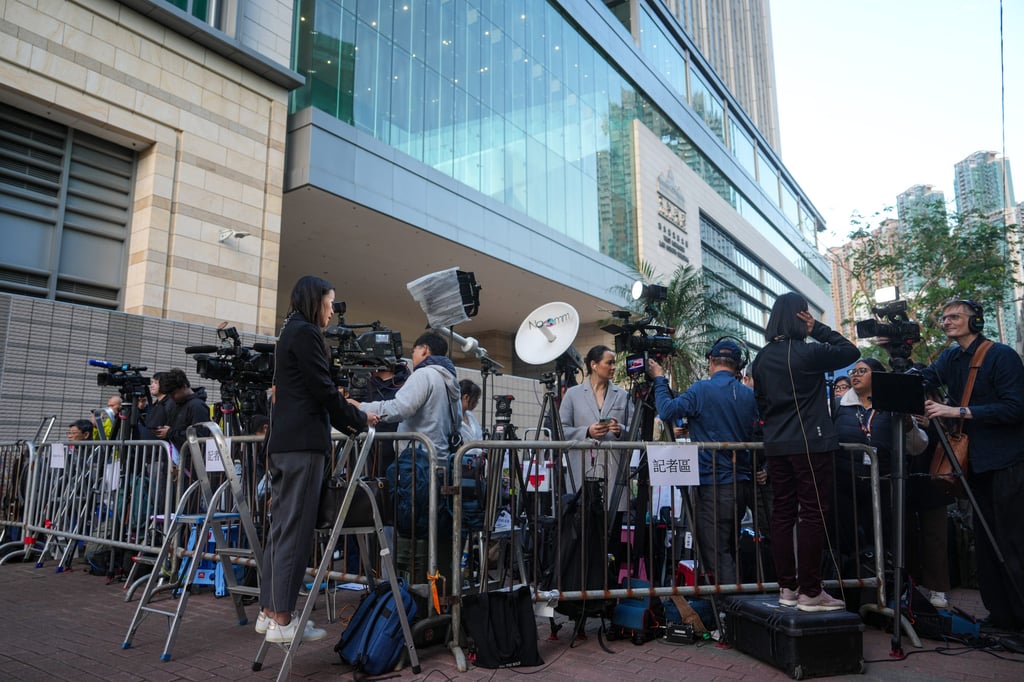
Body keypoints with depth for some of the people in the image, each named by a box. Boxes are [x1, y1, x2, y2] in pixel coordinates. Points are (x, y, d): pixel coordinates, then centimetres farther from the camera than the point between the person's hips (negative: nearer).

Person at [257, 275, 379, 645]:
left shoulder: (290, 331, 22)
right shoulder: (305, 332, -8)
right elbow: (323, 389, -12)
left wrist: (350, 424, 20)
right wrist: (360, 419, 0)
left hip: (283, 442, 10)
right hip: (303, 443, -10)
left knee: (282, 526, 12)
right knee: (296, 529, -7)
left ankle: (270, 611, 18)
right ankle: (282, 621, -1)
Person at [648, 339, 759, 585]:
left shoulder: (702, 390, -12)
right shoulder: (749, 395, 7)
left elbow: (667, 410, -14)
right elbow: (753, 436, 15)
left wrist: (659, 379, -1)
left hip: (714, 484, -7)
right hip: (744, 482, 7)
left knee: (717, 551, -1)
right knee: (730, 548, 19)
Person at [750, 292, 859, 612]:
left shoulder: (762, 358, 8)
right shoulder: (809, 352, -11)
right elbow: (852, 352, 3)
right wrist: (818, 328, 2)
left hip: (776, 446, 6)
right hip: (811, 444, -6)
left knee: (782, 514, 8)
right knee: (812, 515, -1)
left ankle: (787, 588, 14)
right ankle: (809, 592, 2)